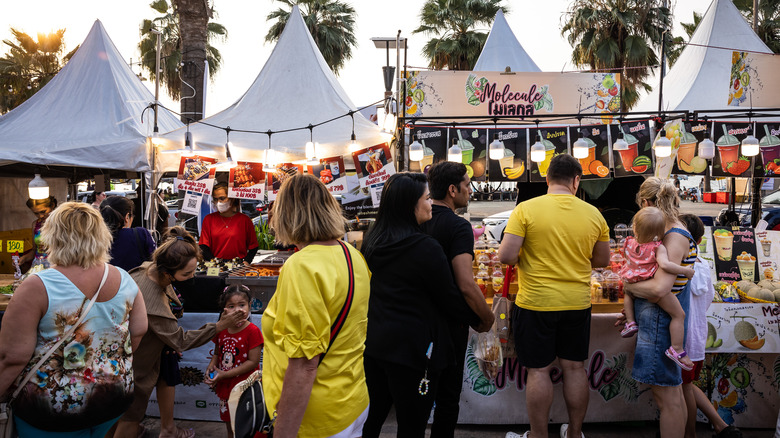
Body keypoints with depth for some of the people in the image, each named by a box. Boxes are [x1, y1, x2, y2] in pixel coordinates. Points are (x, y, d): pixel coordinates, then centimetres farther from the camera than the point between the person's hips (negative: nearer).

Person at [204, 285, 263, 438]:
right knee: (229, 423, 21)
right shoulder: (221, 330, 1)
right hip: (225, 386, 6)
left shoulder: (252, 331, -17)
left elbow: (253, 362, -19)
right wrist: (210, 368, -7)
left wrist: (224, 374, -20)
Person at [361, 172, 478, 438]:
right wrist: (477, 320, 8)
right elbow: (450, 297, -9)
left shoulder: (372, 241, 4)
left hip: (373, 343, 7)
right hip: (411, 348, -7)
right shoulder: (426, 248, -18)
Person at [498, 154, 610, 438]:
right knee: (575, 368, 14)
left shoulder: (526, 209, -12)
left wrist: (523, 258, 3)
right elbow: (602, 260, 8)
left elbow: (506, 256, -18)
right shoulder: (593, 214, -1)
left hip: (535, 303, -3)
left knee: (539, 371, 6)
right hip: (577, 304, 3)